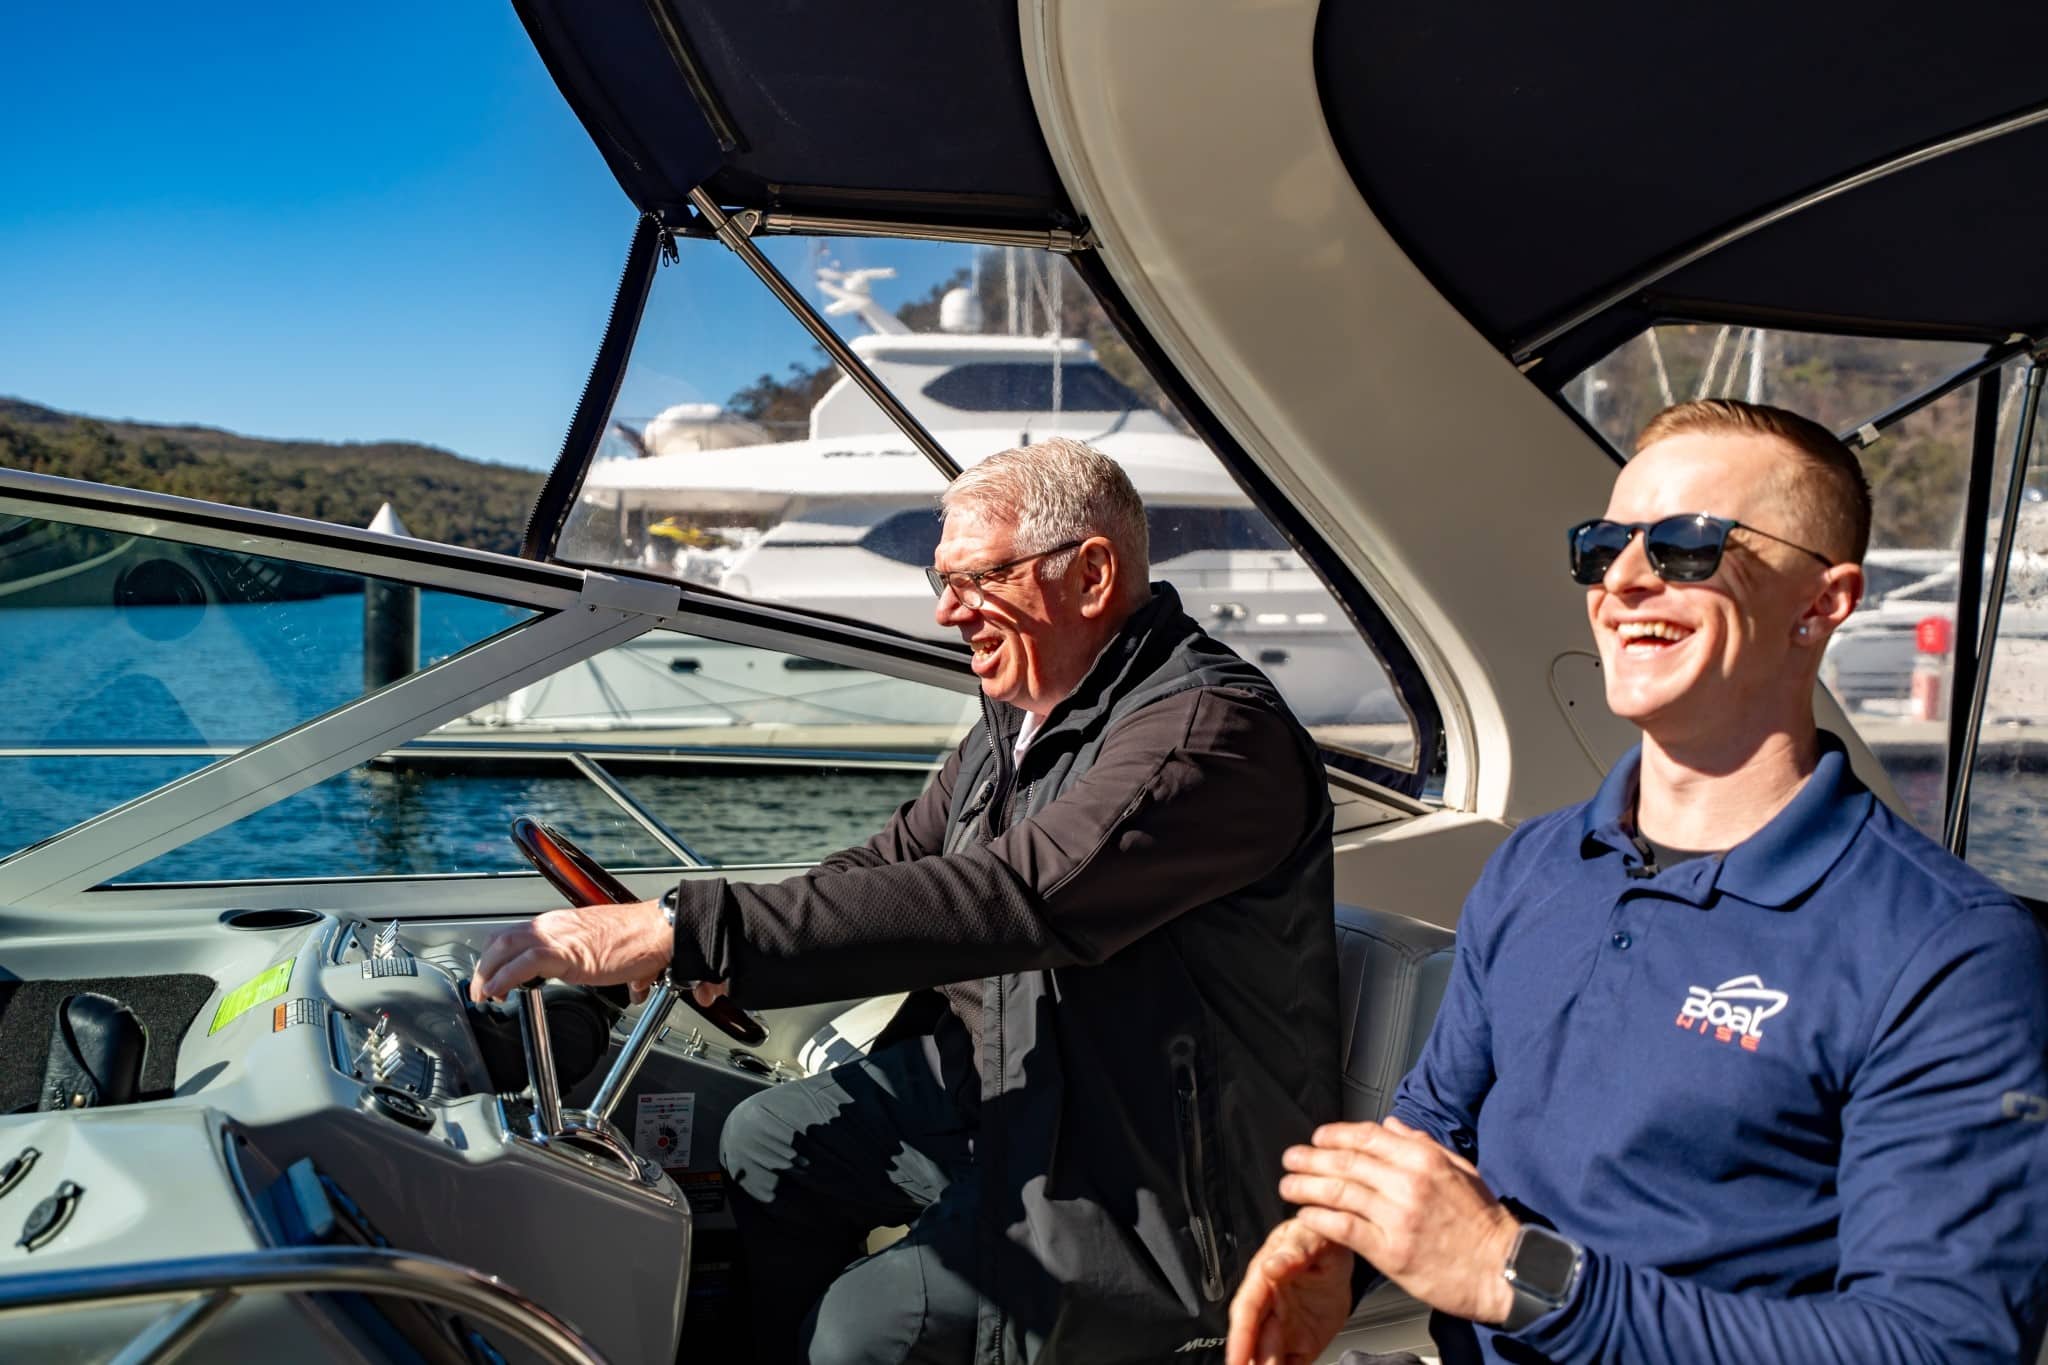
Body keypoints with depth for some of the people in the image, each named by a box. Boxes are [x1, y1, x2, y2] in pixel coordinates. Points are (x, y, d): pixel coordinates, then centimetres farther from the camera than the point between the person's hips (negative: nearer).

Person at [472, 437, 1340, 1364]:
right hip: (1009, 1081, 9)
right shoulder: (1018, 714, 4)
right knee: (767, 1142, 12)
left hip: (1161, 1181, -9)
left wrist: (686, 932, -40)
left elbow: (1002, 900, -38)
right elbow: (899, 860, 11)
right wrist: (669, 938, -6)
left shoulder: (1210, 731, -27)